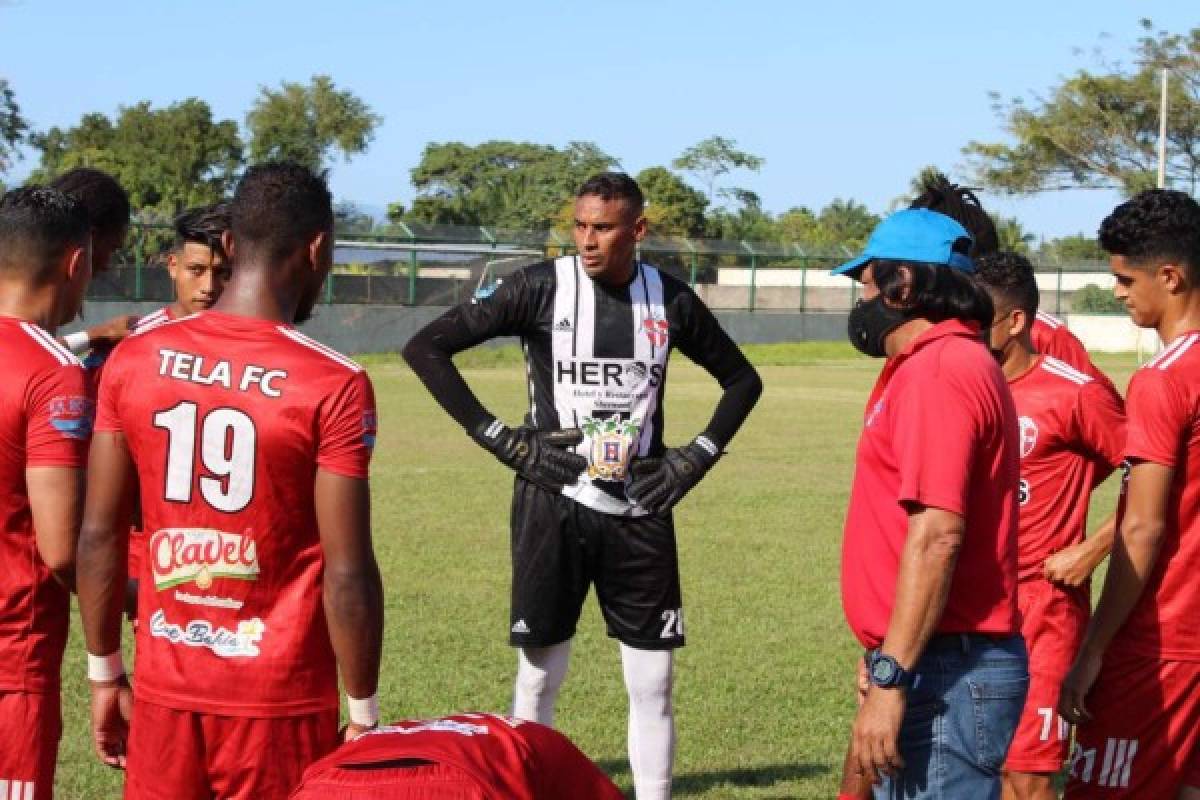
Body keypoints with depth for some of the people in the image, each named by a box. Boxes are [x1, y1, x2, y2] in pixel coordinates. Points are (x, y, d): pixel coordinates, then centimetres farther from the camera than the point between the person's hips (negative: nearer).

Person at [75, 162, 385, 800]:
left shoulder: (132, 360, 0)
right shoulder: (333, 386, -13)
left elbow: (100, 535, 4)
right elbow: (346, 573, -12)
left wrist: (105, 674, 14)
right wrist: (363, 714, -2)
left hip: (163, 693, 4)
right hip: (280, 701, -4)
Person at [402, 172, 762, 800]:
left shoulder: (671, 300, 3)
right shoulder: (540, 288, -6)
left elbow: (741, 379, 18)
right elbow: (426, 347, -7)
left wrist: (697, 456, 5)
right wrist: (499, 439, -10)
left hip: (640, 512, 3)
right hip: (553, 506, -2)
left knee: (653, 682, 6)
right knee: (539, 674, 4)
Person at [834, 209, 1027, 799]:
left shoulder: (938, 371, -14)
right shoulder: (939, 363, 18)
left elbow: (937, 536, -23)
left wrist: (891, 681, -24)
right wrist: (884, 657, 24)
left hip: (945, 676, -10)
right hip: (929, 665, 10)